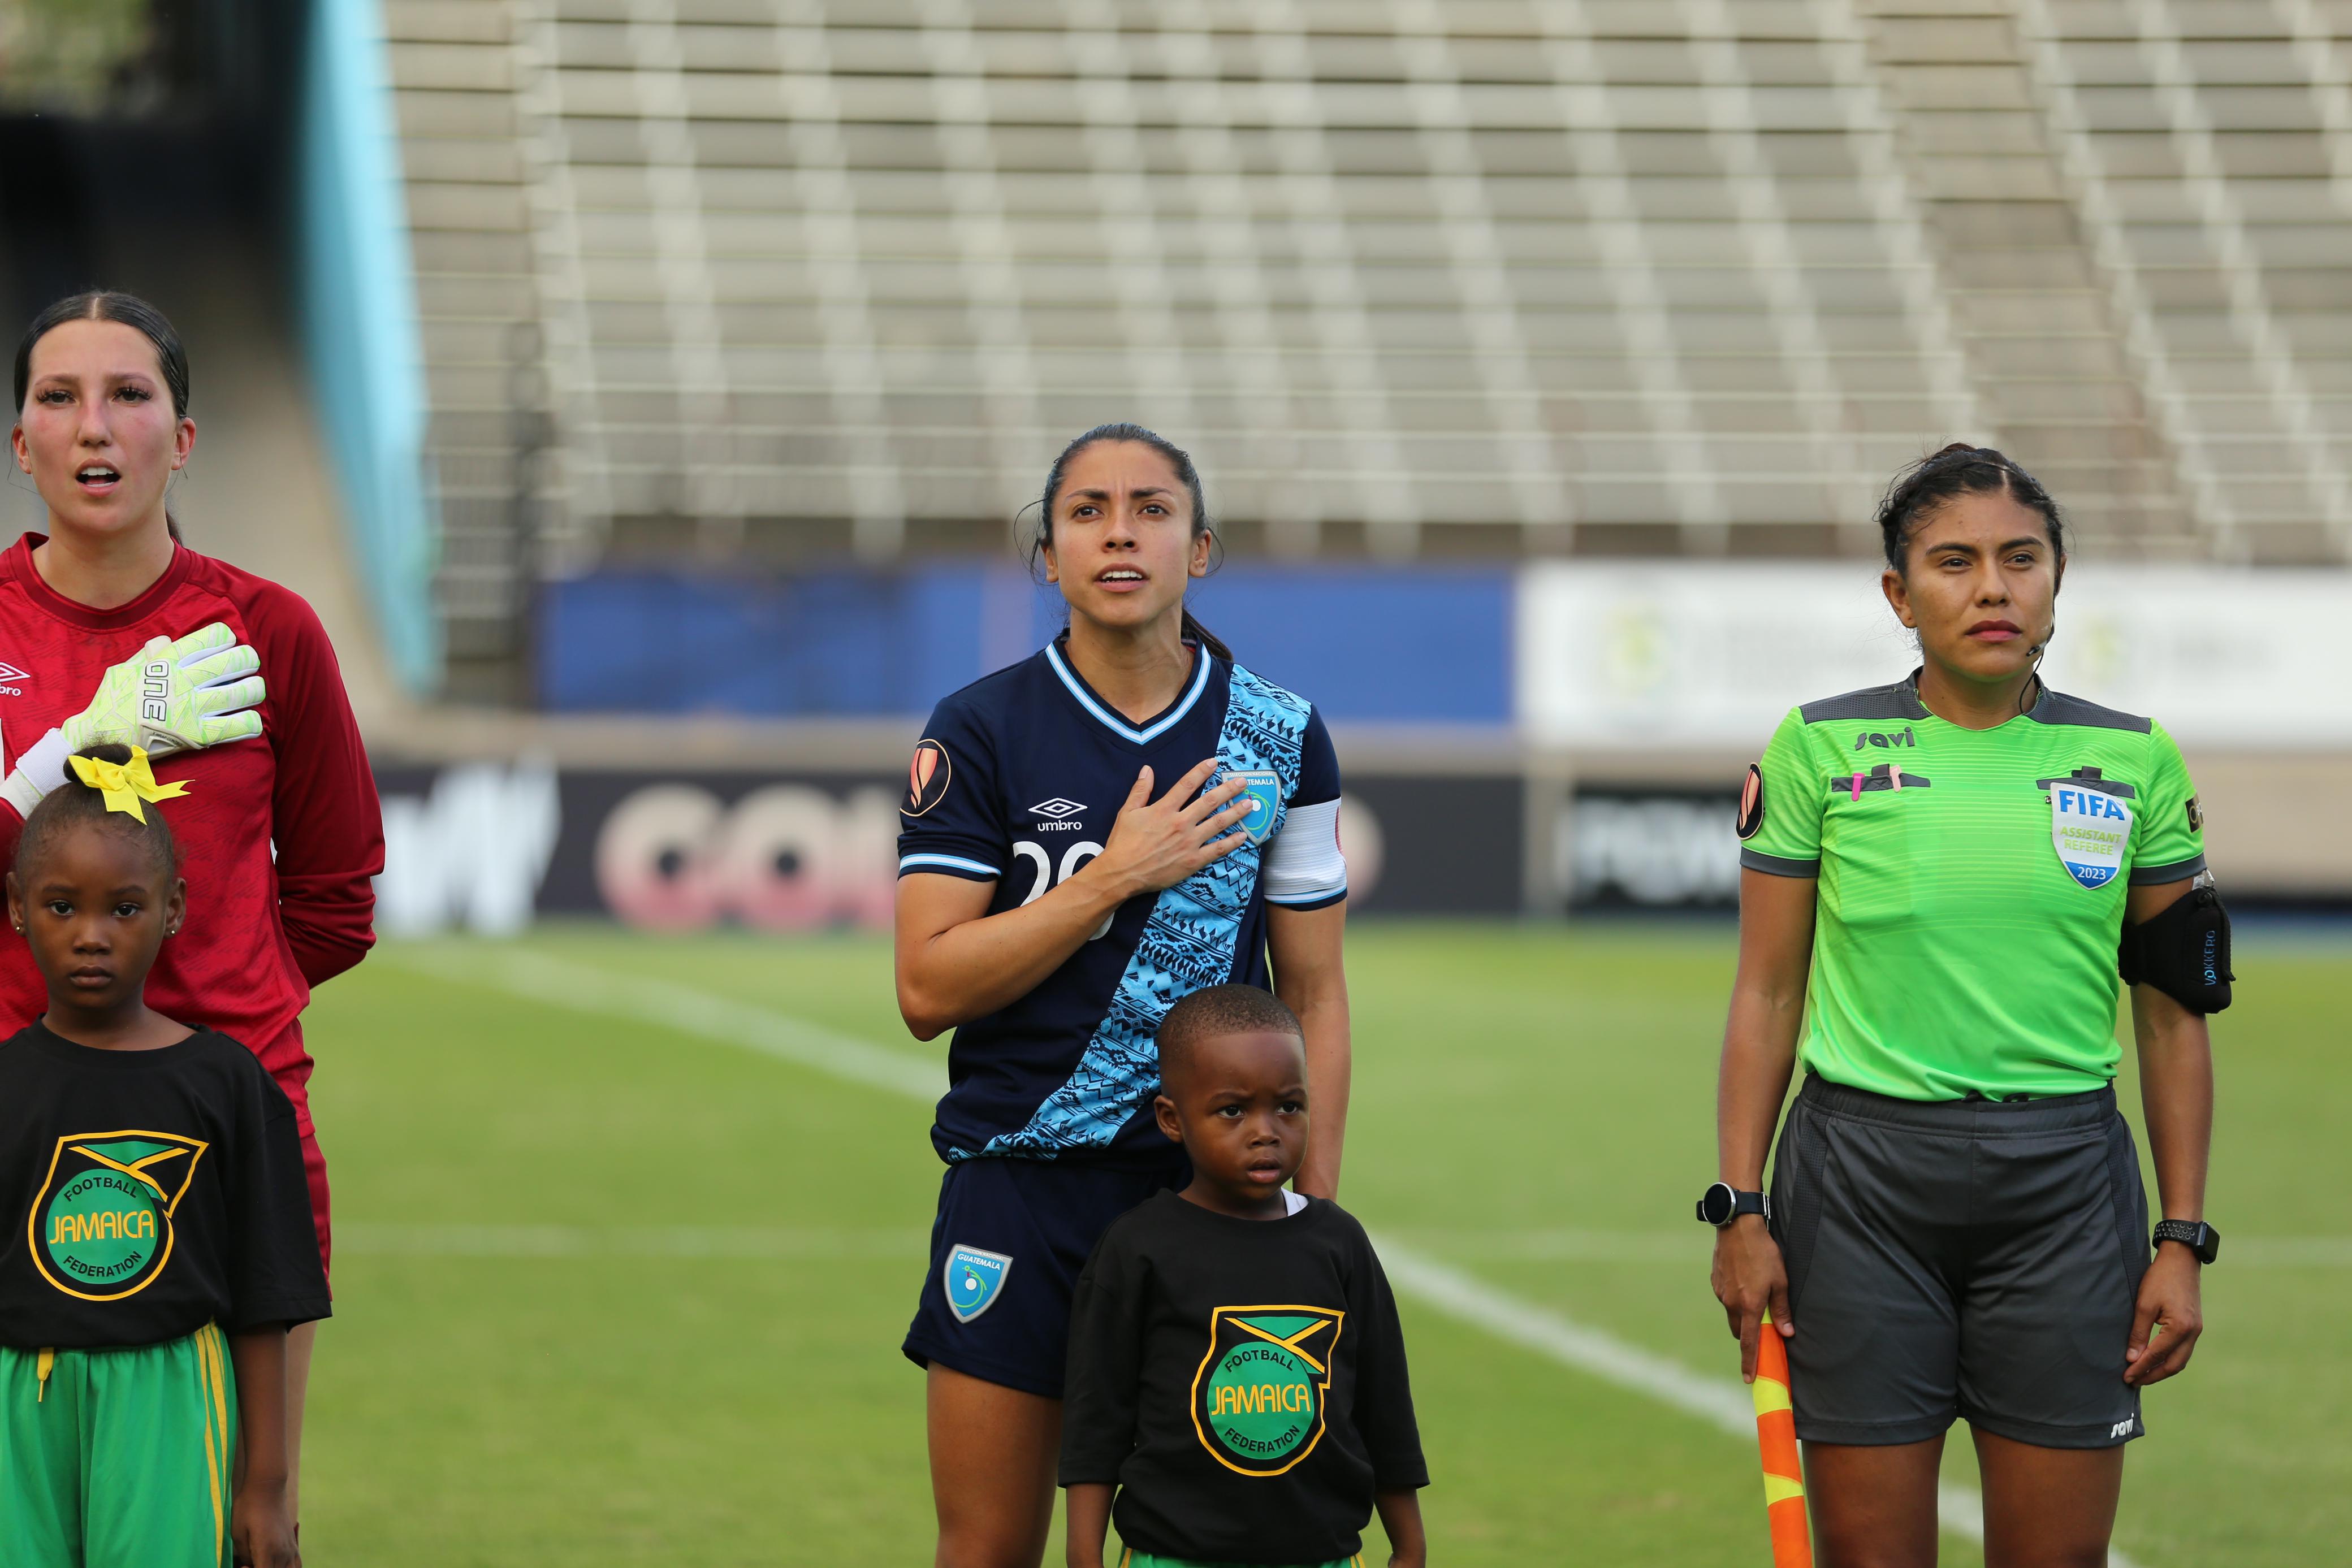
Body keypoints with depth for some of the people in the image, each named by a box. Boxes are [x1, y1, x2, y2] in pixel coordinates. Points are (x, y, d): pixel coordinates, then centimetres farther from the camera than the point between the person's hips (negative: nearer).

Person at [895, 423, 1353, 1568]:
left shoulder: (1279, 739, 4)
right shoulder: (980, 733, -1)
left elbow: (1313, 993, 7)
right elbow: (928, 987, -7)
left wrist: (1316, 1214, 1)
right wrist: (1117, 878, -13)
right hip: (1017, 1188, -1)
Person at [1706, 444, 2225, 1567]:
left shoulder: (2134, 762, 3)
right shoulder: (1819, 749, 0)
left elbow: (2172, 1017, 7)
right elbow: (1766, 993, 4)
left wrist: (2183, 1238, 3)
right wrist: (1738, 1209, -2)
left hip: (2065, 1181, 1)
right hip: (1861, 1175, -1)